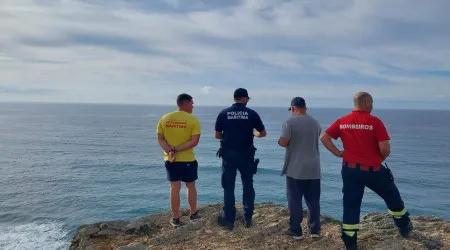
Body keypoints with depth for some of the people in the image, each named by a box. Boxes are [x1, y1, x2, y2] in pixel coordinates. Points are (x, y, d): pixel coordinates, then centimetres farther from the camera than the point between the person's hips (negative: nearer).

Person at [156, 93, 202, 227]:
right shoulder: (193, 120, -11)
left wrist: (170, 151, -13)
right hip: (188, 160, -3)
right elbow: (194, 141, -18)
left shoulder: (164, 118, 2)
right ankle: (193, 214, 29)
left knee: (175, 188, 8)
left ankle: (175, 219, 14)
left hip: (170, 160, 3)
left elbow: (160, 139, -2)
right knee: (191, 186, 14)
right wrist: (177, 149, -16)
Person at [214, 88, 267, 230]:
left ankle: (229, 220, 11)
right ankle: (248, 219, 20)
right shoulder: (252, 114, -3)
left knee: (229, 187, 7)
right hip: (246, 155, 1)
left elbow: (217, 135, 0)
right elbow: (263, 133, 2)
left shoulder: (224, 113, -3)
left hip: (229, 154, 0)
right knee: (248, 186, 14)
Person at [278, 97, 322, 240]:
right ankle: (315, 230, 18)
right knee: (313, 200, 12)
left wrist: (279, 141, 6)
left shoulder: (290, 122, -9)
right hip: (314, 169, 5)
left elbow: (283, 142, -15)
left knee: (295, 201, 4)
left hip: (295, 169, -5)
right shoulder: (315, 123, 9)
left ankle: (296, 231, 10)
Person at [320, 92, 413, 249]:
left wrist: (337, 153, 1)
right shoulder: (374, 121, -13)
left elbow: (324, 137, -3)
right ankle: (404, 228, 40)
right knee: (393, 197, 22)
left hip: (349, 170, 4)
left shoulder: (342, 122, 1)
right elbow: (385, 148, -18)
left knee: (351, 206, 10)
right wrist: (382, 157, 3)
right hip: (372, 170, -3)